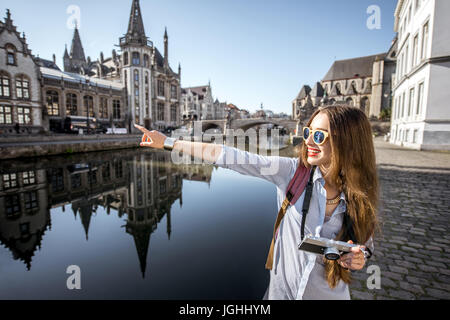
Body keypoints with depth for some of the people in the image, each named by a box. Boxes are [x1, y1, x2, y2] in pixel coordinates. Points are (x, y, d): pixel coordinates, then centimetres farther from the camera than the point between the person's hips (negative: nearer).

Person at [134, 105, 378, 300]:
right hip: (282, 289, 0)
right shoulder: (291, 171, -19)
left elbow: (365, 244, 5)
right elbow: (228, 157, -22)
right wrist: (168, 142, -19)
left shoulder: (359, 195, -12)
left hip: (329, 293, 1)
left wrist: (357, 259, -19)